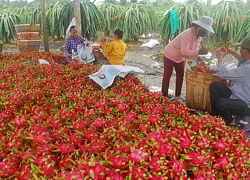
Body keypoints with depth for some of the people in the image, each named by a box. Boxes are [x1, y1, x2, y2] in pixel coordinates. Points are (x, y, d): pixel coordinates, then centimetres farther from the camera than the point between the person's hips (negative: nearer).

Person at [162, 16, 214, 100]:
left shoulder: (199, 36, -8)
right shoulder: (187, 34, -36)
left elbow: (194, 50, -4)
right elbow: (184, 52, -45)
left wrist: (198, 58, -23)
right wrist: (199, 52, -47)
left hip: (180, 58, 8)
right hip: (170, 55, -8)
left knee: (180, 76, 9)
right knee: (167, 76, 2)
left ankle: (178, 95, 19)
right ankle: (164, 95, 12)